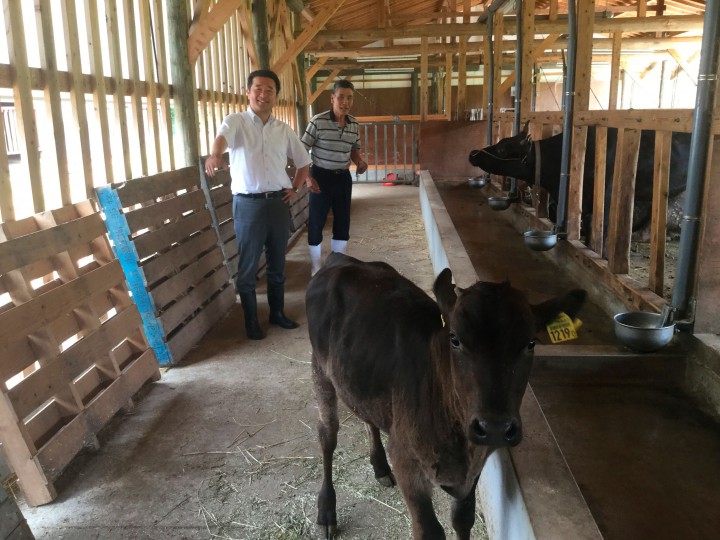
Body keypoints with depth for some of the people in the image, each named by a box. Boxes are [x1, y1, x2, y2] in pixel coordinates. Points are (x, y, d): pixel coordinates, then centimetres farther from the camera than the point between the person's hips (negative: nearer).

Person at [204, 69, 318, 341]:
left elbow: (303, 160, 21)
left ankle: (277, 313, 30)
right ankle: (251, 321, 17)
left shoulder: (284, 129, 8)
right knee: (248, 267, 4)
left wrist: (295, 188, 8)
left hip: (278, 203, 4)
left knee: (277, 263, 14)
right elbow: (222, 137, -28)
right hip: (248, 204, -4)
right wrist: (215, 155, -51)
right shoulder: (236, 121, -5)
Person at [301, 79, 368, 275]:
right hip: (321, 176, -5)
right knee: (316, 222, 3)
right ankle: (317, 268, 18)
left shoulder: (354, 124, 2)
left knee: (343, 221, 12)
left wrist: (360, 162, -4)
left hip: (343, 177, 5)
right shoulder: (318, 121, -14)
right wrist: (305, 175, -17)